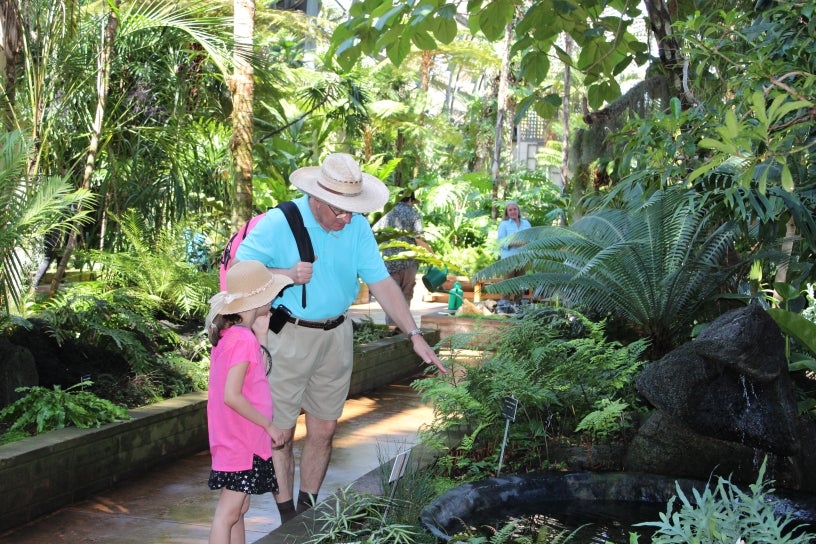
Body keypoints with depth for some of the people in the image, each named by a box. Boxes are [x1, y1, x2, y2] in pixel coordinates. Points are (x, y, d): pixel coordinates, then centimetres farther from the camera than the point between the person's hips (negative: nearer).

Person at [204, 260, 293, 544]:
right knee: (228, 512, -4)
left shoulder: (231, 334, 7)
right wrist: (269, 425, -17)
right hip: (240, 442, -9)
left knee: (239, 509, 16)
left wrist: (261, 336, 8)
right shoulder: (243, 339, -21)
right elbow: (231, 395, -25)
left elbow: (255, 377, 11)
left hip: (240, 439, 9)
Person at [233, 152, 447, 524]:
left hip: (336, 336, 4)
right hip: (288, 336, -4)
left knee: (323, 429, 11)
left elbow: (382, 283, -4)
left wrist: (415, 336, -10)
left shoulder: (358, 228, -1)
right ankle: (287, 517, 16)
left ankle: (309, 507, 28)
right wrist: (286, 275, -24)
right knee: (281, 430, 1)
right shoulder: (279, 223, -13)